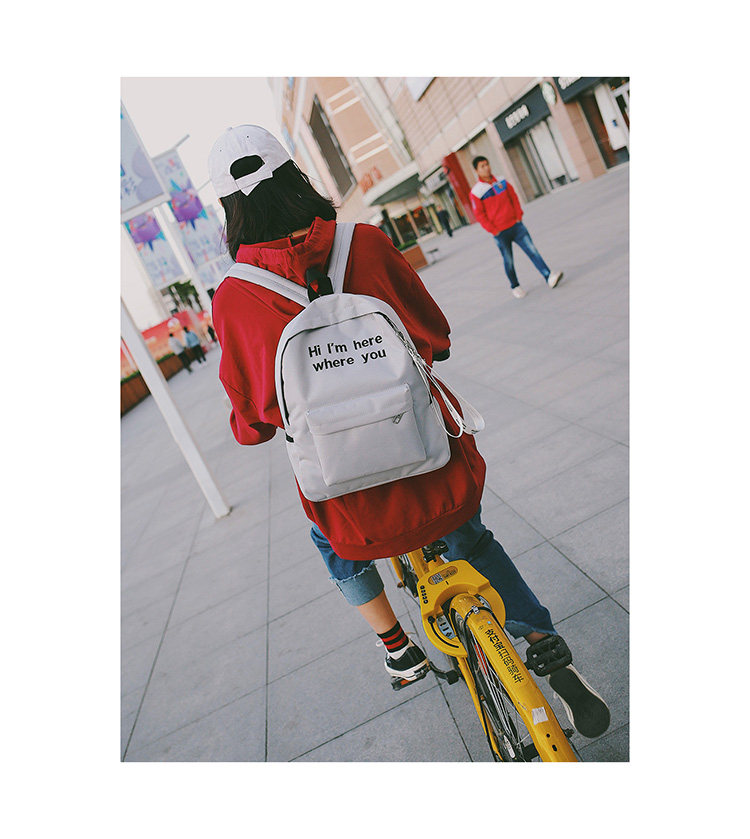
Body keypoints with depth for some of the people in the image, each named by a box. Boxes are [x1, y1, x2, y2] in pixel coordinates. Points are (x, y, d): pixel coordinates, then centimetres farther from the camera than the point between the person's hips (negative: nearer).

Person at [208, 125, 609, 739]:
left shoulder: (234, 300, -10)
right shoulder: (366, 243, -7)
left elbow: (252, 425, -2)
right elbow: (437, 338, 4)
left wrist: (248, 424, 21)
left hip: (358, 508, -1)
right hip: (440, 476, 1)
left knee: (334, 541, 36)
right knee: (471, 541, 33)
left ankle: (399, 649, 43)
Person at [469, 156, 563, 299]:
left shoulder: (502, 181, 6)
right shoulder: (476, 191, -8)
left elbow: (513, 197, 15)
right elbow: (479, 214, -6)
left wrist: (519, 215, 5)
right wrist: (493, 230, -10)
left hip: (516, 225, 3)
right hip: (500, 232, -3)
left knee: (532, 250, -8)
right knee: (508, 260, 7)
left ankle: (549, 277, -12)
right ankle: (515, 286, 25)